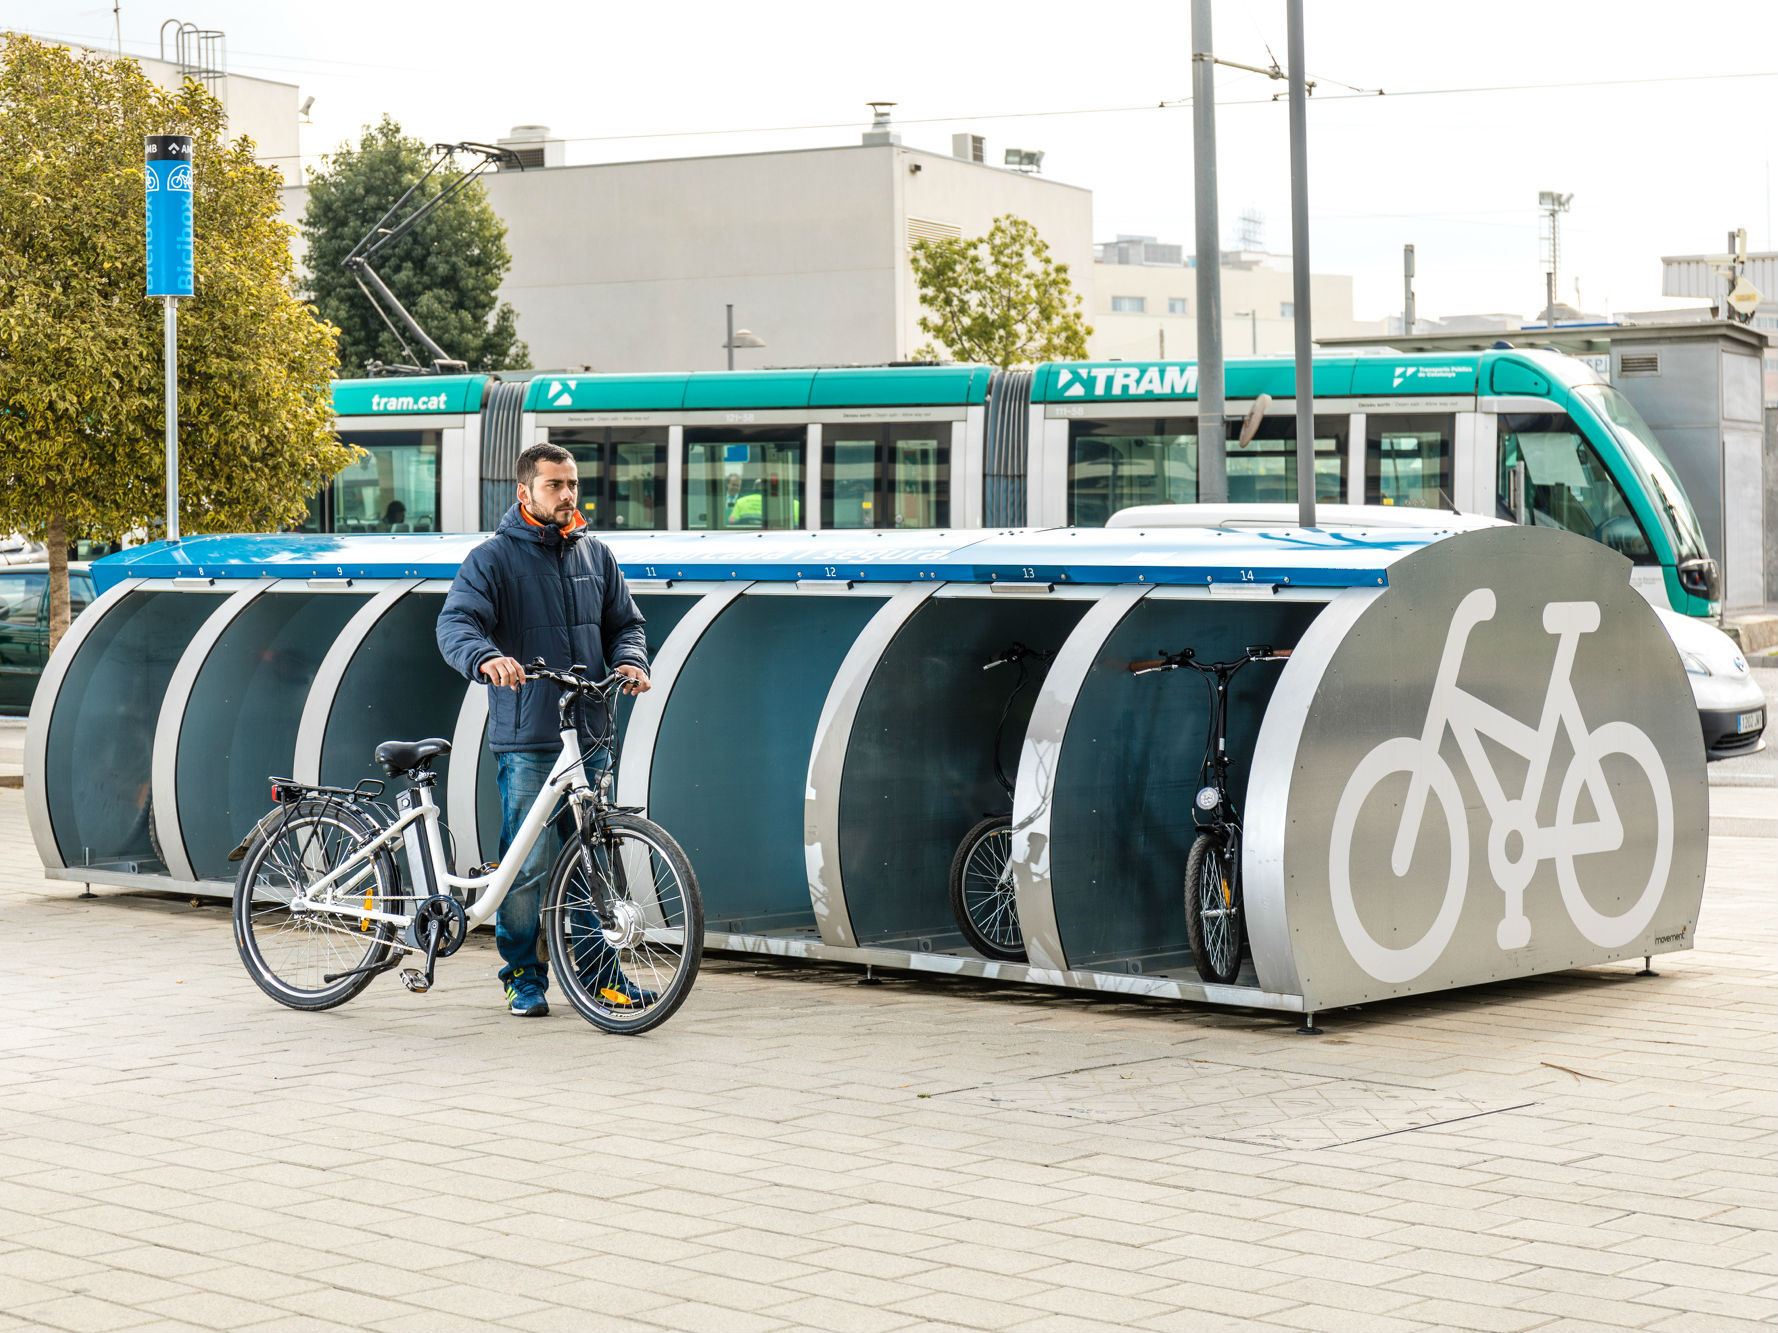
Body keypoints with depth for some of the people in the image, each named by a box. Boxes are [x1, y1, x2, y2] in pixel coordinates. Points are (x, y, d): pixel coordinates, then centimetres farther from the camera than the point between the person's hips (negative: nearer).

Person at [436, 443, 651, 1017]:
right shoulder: (493, 558, -3)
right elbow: (456, 624, -15)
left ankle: (599, 974, 18)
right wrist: (487, 658, -37)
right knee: (527, 865, -3)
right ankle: (523, 976, 11)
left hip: (590, 735, 5)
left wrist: (630, 660, -6)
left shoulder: (595, 555, 14)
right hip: (526, 739, -5)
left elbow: (624, 621, 17)